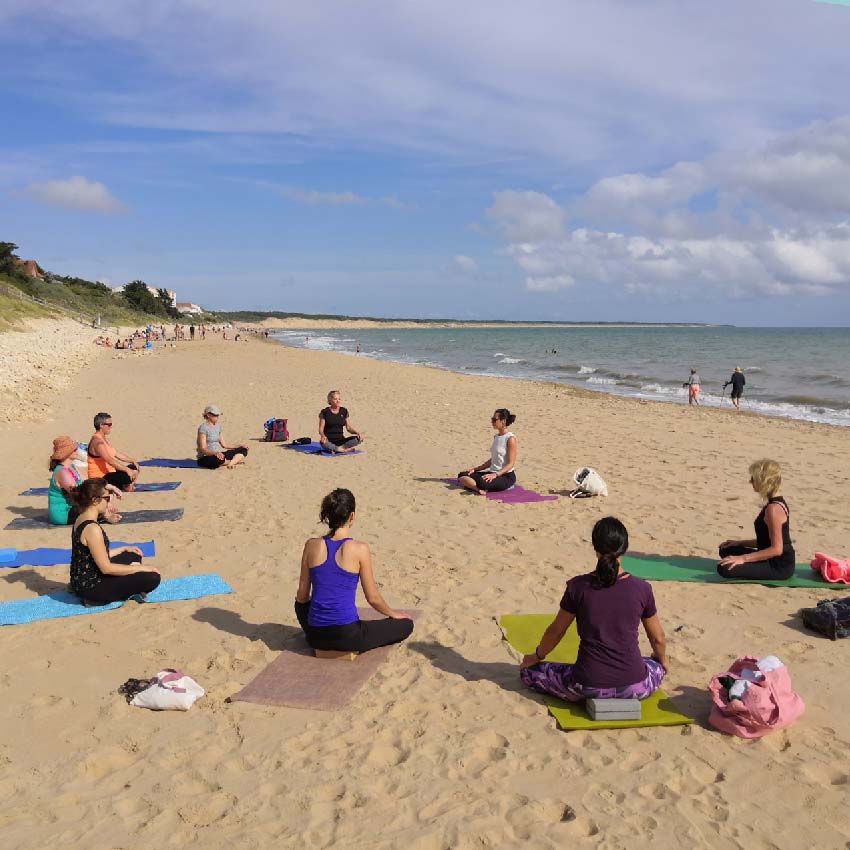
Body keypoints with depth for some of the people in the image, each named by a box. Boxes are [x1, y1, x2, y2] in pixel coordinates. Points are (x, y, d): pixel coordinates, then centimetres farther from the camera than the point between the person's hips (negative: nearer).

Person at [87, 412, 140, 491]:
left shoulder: (105, 439, 14)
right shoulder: (97, 441, -19)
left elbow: (117, 454, 20)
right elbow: (110, 460, -29)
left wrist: (133, 461, 12)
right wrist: (127, 469, -34)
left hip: (109, 472, 11)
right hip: (100, 478, -11)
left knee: (133, 467, 12)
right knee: (129, 476, -27)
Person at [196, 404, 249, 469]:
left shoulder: (218, 426, 13)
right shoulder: (203, 427, -12)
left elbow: (223, 445, 17)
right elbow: (203, 449, -20)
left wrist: (239, 446, 9)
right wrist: (215, 453, -38)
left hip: (217, 454, 8)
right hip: (205, 458, -8)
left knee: (243, 450, 0)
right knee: (218, 459, -43)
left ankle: (230, 464, -23)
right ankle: (237, 459, -15)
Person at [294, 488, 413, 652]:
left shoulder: (312, 545, -2)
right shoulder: (360, 549, -12)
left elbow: (302, 596, 5)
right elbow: (373, 598, -3)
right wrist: (393, 613, 17)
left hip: (315, 637, 4)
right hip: (346, 636, -4)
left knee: (301, 605, 38)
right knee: (406, 625, 14)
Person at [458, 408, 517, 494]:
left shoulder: (510, 438, -13)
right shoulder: (496, 436, 13)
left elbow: (510, 464, -16)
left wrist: (495, 474, -29)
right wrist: (474, 469, 10)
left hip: (507, 476, -9)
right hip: (493, 473, 9)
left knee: (482, 482, -40)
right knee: (462, 475, -7)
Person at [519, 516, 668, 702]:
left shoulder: (578, 587, -9)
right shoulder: (641, 588, -6)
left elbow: (555, 632, 5)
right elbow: (658, 639, 8)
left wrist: (536, 657, 26)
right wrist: (662, 660, 32)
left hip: (588, 688, -3)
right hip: (634, 689, 3)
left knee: (528, 672, 18)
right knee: (657, 666, 37)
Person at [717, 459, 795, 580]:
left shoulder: (773, 508, -22)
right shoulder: (776, 502, 9)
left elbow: (776, 549, -25)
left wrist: (743, 558, -25)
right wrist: (739, 543, 15)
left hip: (779, 566, -10)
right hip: (774, 560, 10)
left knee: (725, 568, -25)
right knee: (726, 550, 18)